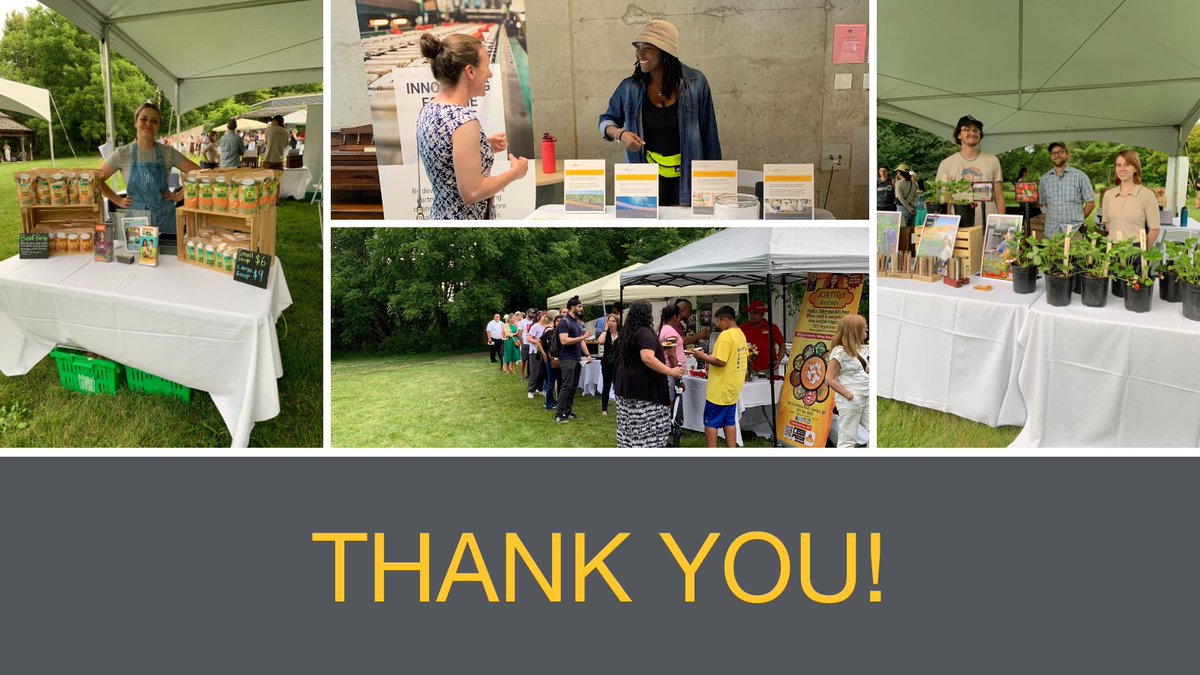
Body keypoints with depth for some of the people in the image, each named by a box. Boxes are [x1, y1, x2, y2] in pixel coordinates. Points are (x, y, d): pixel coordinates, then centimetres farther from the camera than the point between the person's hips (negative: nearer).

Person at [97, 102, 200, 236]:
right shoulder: (122, 154, -1)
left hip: (165, 220, 0)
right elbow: (97, 180, 7)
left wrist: (179, 196, -3)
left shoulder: (168, 152, 0)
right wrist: (118, 201, 1)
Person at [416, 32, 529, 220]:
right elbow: (471, 192, -24)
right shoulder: (464, 120, -23)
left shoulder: (428, 111, 4)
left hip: (441, 218, 9)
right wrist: (515, 172, -10)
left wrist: (483, 146, 11)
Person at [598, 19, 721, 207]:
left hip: (687, 176, 0)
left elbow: (708, 133, 0)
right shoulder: (630, 88, -3)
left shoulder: (695, 83, -6)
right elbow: (606, 121, 11)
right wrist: (620, 134, -12)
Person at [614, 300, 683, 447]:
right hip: (643, 386, -9)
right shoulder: (644, 333, -17)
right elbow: (648, 358, -29)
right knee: (647, 428, -6)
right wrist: (670, 372, -24)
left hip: (626, 383, 9)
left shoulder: (626, 332, 12)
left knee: (630, 426, 12)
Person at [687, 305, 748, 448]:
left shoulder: (725, 336, -19)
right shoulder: (741, 334, 10)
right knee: (729, 422, 13)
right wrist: (708, 357, 14)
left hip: (720, 389, -8)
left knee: (710, 423, 0)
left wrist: (702, 356, -11)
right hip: (733, 388, 9)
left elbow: (720, 361, -24)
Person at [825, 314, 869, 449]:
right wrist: (848, 394, -18)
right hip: (850, 401, -8)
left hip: (866, 398, 8)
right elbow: (829, 379, -17)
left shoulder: (861, 349, 10)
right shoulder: (839, 352, -14)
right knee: (848, 439, -1)